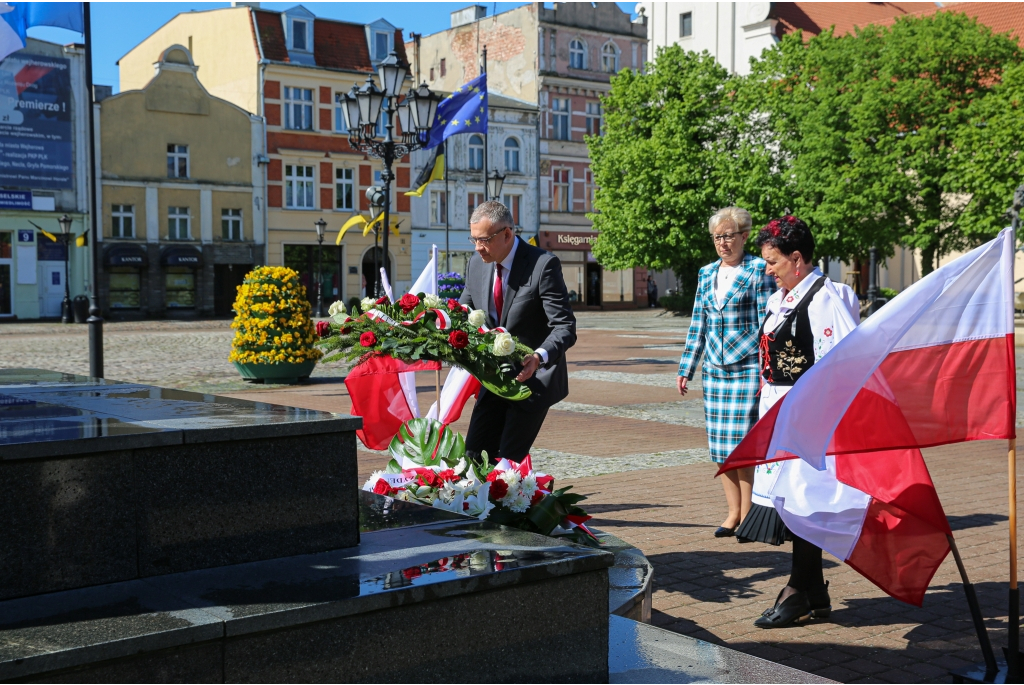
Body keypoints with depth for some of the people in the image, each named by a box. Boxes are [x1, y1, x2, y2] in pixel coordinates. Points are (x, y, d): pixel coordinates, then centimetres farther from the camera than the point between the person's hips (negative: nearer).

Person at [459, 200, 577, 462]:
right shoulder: (476, 264, 2)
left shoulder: (543, 265, -18)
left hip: (534, 378, -6)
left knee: (508, 460, -9)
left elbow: (565, 328, -21)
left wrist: (538, 358, -40)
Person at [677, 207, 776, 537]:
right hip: (714, 370, 6)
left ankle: (748, 515, 5)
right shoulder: (706, 273, 14)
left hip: (747, 368, -5)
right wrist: (686, 368, 16)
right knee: (721, 445, 6)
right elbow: (698, 325, 18)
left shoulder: (758, 270, -2)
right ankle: (733, 512, 17)